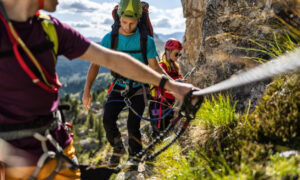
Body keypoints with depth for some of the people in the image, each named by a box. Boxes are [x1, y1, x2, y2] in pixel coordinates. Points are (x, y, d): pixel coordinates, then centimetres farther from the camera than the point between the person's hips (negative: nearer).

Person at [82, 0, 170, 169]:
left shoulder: (146, 40, -14)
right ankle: (118, 148, 13)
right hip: (119, 86, 2)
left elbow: (155, 67, -7)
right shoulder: (109, 38, -11)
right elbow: (96, 64, -8)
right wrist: (87, 90, -16)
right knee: (108, 119, -15)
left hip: (138, 87, -2)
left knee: (133, 125, -13)